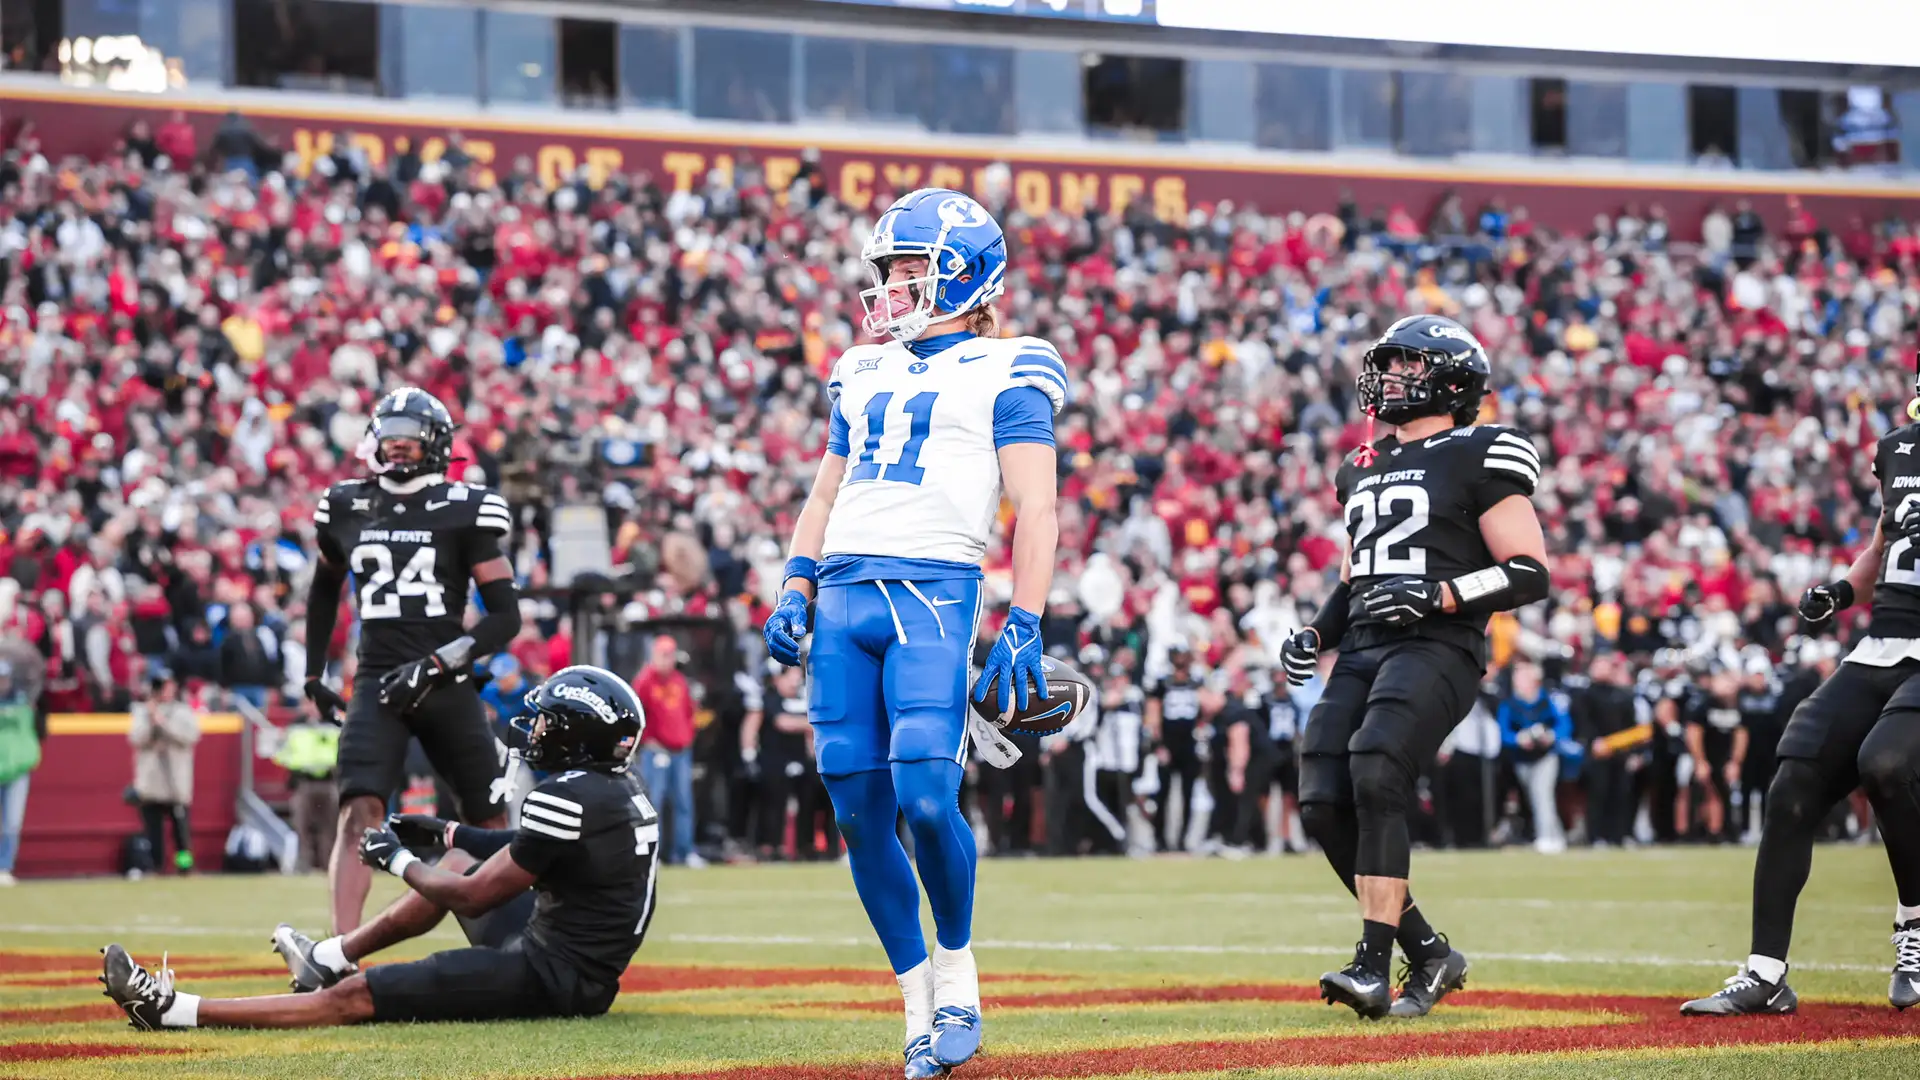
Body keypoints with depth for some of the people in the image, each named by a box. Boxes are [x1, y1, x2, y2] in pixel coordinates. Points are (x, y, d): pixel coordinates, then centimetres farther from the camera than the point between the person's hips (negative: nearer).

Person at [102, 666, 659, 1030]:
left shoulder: (567, 798, -21)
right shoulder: (624, 789, 7)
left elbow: (473, 898, -15)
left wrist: (398, 860, 0)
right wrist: (445, 833, 21)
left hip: (550, 974, -10)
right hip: (587, 966, 10)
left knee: (356, 997, -7)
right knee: (460, 859, 29)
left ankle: (169, 1008, -6)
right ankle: (330, 957, 40)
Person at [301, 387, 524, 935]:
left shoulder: (462, 512, -3)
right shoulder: (346, 509, 8)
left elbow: (506, 616, -5)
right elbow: (324, 589, 28)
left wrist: (436, 664, -15)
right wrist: (313, 672, 24)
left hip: (447, 687, -1)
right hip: (378, 684, 1)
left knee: (492, 823, 7)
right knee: (359, 813, -18)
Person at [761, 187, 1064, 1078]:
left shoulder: (1003, 377, 3)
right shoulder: (867, 375, 22)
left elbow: (1035, 511, -3)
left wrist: (1023, 628, -12)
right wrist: (794, 591, 12)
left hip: (933, 592, -6)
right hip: (842, 595, 6)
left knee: (926, 795, -19)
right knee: (860, 813, 1)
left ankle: (957, 974, 3)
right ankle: (920, 1003, 10)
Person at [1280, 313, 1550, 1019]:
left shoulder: (1478, 458, 0)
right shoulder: (1362, 470, 22)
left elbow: (1529, 575, -6)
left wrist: (1435, 594, -17)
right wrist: (1317, 635, 15)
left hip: (1437, 649, -7)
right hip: (1364, 650, 7)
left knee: (1374, 774, -28)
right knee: (1324, 804, -6)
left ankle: (1374, 963, -26)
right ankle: (1429, 956, 9)